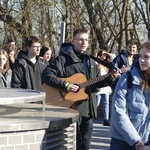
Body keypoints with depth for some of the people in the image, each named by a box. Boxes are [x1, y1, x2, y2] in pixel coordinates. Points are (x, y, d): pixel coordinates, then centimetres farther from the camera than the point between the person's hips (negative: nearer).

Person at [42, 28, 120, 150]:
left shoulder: (90, 61, 15)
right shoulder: (63, 59, -7)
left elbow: (97, 83, 19)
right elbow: (46, 75, -16)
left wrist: (110, 79, 1)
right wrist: (65, 85, -21)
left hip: (89, 109, 7)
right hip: (72, 108, -7)